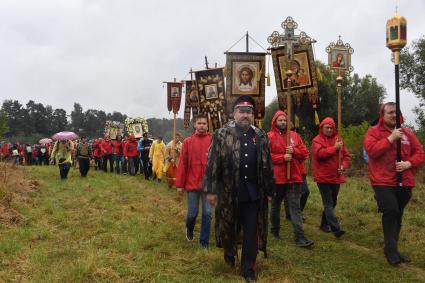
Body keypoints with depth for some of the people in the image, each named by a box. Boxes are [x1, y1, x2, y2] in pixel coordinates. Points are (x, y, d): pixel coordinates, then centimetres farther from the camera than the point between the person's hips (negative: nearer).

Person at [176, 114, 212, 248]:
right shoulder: (187, 142, 1)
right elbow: (182, 164, 0)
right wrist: (179, 184, -1)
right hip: (192, 183, 0)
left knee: (207, 213, 2)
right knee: (192, 213, 7)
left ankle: (204, 240, 17)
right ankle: (189, 229, 40)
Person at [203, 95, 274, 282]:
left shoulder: (261, 136, 8)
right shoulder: (222, 134, -2)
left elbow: (267, 165, 11)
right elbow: (212, 163, -5)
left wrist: (269, 191, 10)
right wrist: (211, 190, -9)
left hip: (254, 193, 2)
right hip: (229, 192, -2)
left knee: (252, 232, 4)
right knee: (229, 227, 13)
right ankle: (229, 253, 42)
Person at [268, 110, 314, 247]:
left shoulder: (294, 135, 10)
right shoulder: (269, 137, -3)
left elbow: (305, 153, 8)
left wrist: (294, 151, -11)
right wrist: (282, 158, -18)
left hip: (294, 177, 2)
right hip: (276, 177, -2)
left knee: (295, 207, -3)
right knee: (275, 205, 14)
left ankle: (300, 237, -6)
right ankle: (275, 231, 32)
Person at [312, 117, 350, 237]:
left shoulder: (338, 139, 10)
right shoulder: (317, 140, -5)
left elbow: (346, 155, 11)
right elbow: (320, 153, -22)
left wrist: (343, 166, -7)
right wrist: (335, 148, -22)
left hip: (336, 177, 6)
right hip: (323, 177, -6)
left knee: (332, 203, 16)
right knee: (329, 204, -9)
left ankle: (325, 224, 32)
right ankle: (336, 229, -15)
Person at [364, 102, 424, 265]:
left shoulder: (407, 133, 12)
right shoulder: (374, 132, 0)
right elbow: (371, 150, -17)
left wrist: (409, 163, -12)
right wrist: (391, 138, -18)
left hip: (404, 183, 5)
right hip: (383, 182, -5)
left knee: (397, 216, 12)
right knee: (391, 212, -19)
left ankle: (392, 249, 25)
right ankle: (391, 250, -8)